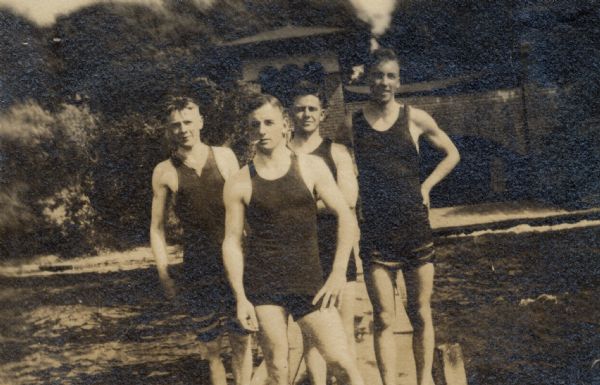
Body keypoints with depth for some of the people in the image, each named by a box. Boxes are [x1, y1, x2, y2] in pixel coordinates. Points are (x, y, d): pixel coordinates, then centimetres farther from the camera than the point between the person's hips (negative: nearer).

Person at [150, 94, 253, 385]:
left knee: (241, 339, 1)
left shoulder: (224, 157, 7)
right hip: (197, 267, -1)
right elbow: (157, 227, 7)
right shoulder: (165, 172, 3)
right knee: (210, 345, 5)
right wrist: (164, 274, 1)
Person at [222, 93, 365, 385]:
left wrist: (338, 273, -5)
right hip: (261, 286, 0)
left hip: (308, 283, 0)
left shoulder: (311, 167, 4)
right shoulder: (239, 184, 2)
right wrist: (240, 298, -5)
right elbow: (232, 242, 3)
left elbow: (347, 219, 4)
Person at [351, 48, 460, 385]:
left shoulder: (414, 118, 2)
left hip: (416, 227, 1)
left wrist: (427, 186, 6)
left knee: (420, 313, 9)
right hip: (375, 231, -1)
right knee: (384, 319, -3)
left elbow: (452, 154, 16)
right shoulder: (353, 122, 1)